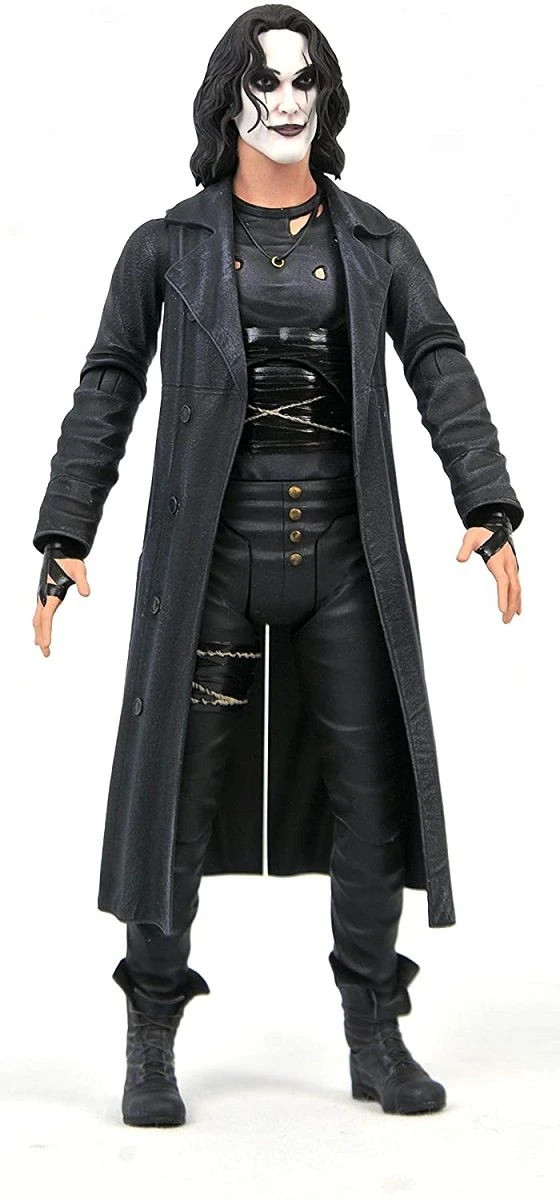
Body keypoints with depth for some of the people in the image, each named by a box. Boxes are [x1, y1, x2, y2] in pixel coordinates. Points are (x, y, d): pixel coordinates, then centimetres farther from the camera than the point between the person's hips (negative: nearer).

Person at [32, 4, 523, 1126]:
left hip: (346, 554, 2)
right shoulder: (170, 245, 7)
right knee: (185, 783, 0)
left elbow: (442, 372, 3)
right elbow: (106, 390, 5)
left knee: (371, 787, 5)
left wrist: (490, 508, -11)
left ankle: (376, 1038, 18)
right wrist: (64, 538, -3)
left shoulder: (376, 244, 11)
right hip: (210, 554, -2)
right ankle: (152, 1043, 13)